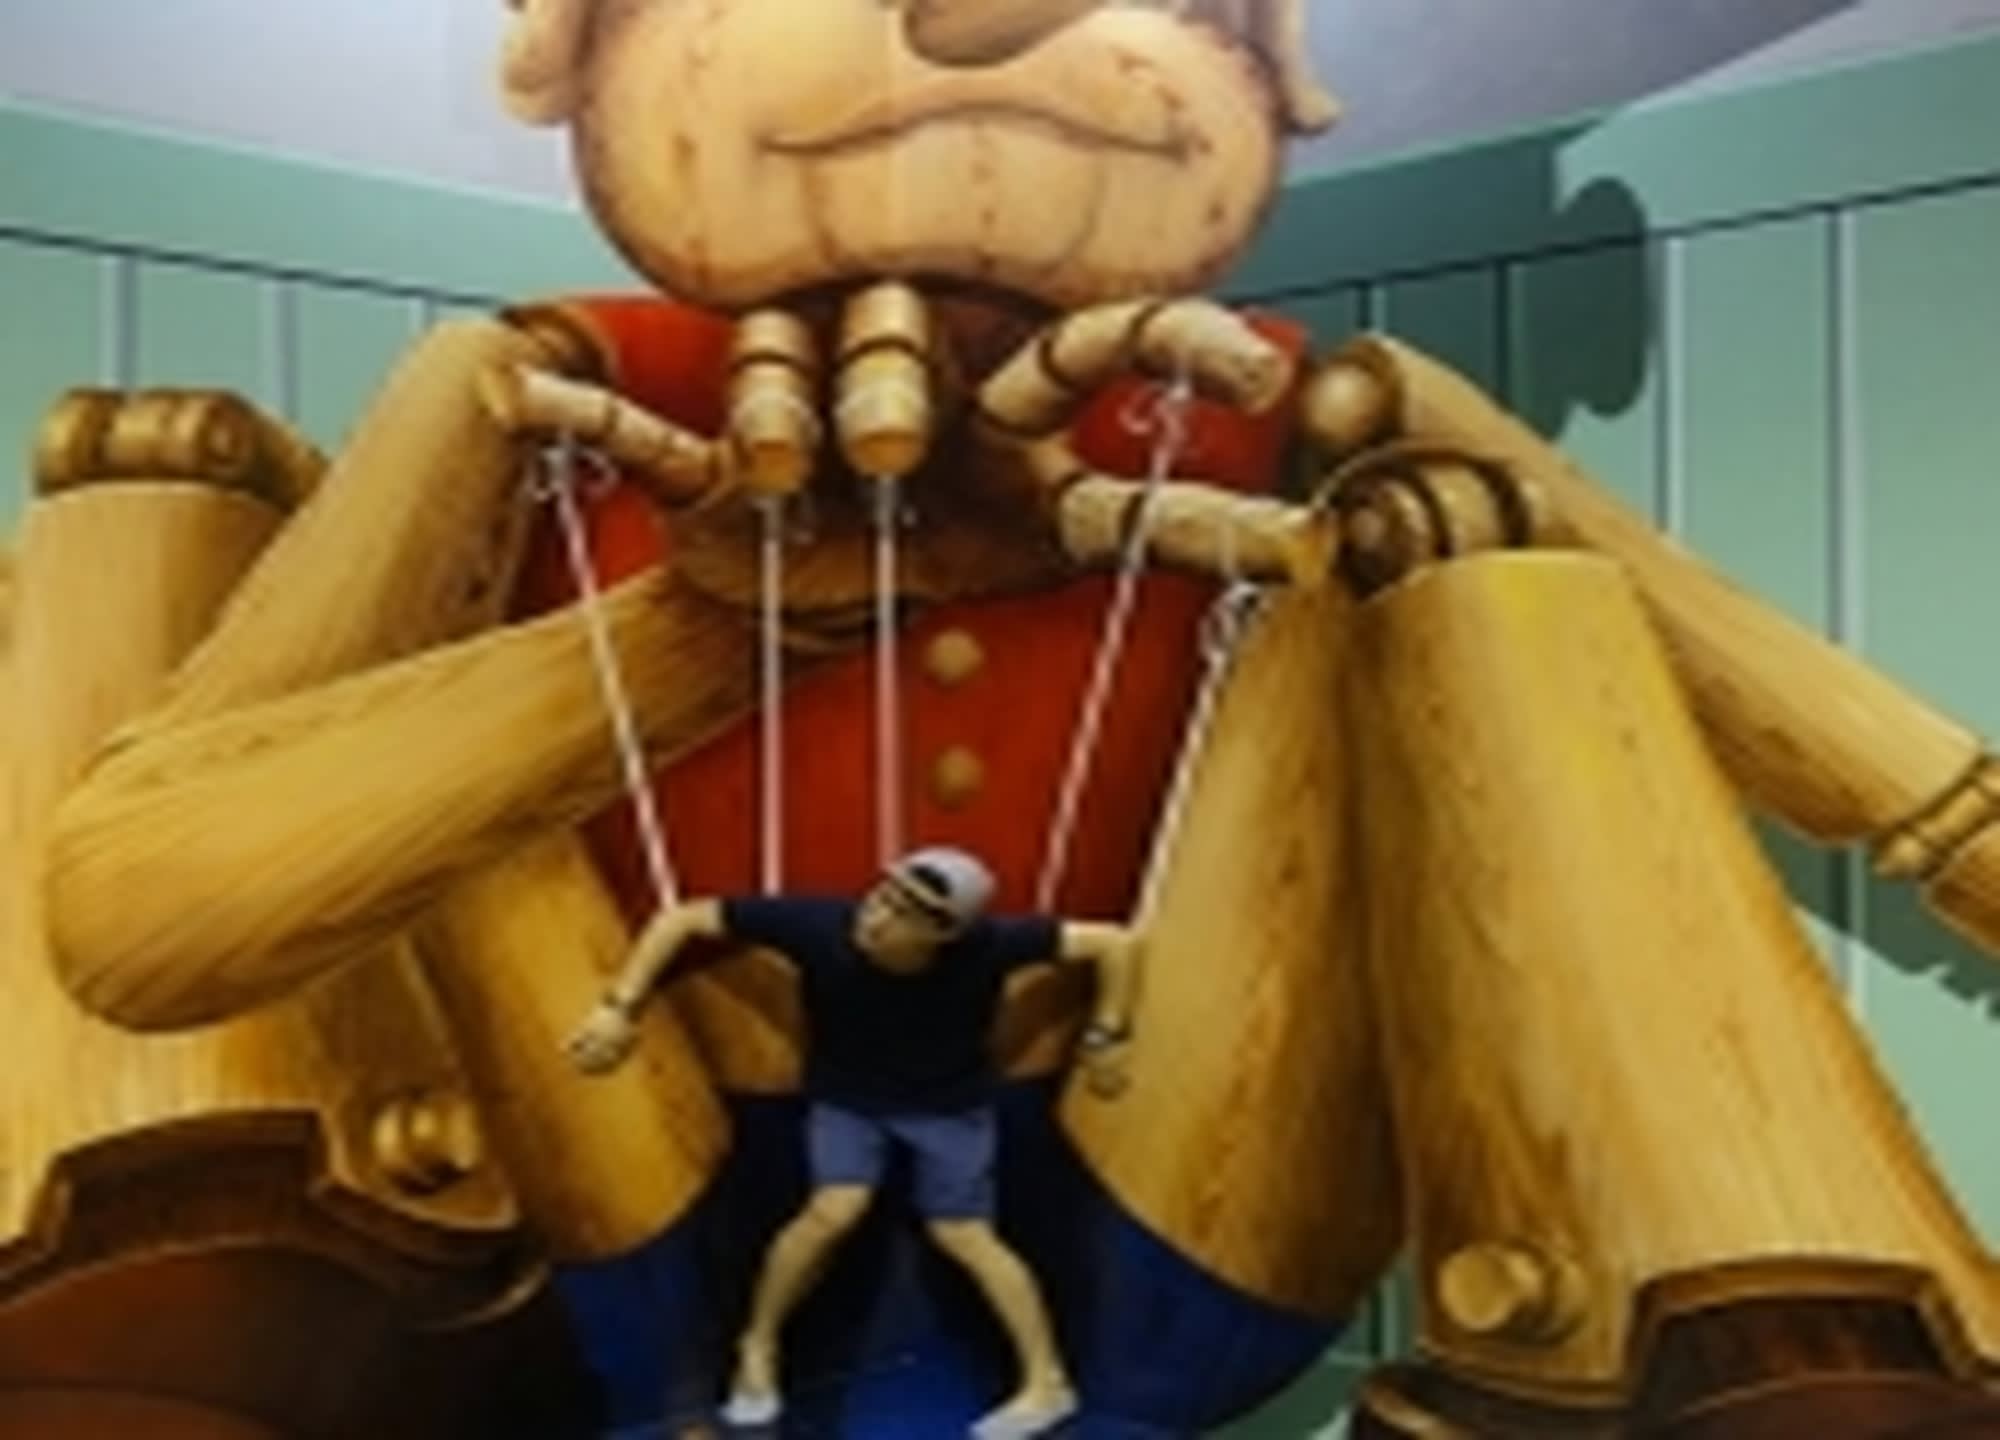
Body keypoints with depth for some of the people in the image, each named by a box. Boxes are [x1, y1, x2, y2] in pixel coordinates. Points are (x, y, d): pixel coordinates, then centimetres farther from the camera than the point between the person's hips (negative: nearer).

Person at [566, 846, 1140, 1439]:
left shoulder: (987, 945, -36)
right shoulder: (820, 925, -35)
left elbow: (1114, 942, -25)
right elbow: (683, 919, -25)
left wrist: (1105, 1038, -19)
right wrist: (621, 1007, -28)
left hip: (950, 1101, 0)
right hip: (846, 1095, 0)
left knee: (963, 1235, -2)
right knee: (835, 1209, -18)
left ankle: (1048, 1382, 16)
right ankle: (757, 1348, 9)